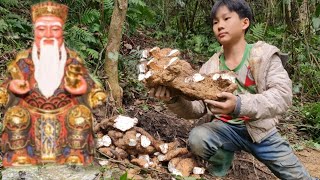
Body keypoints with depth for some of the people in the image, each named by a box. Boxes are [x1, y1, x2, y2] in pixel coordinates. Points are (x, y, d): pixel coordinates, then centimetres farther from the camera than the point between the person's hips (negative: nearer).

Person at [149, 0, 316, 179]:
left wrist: (240, 105, -40)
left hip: (261, 129, -1)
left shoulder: (265, 54, -11)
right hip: (228, 128, 2)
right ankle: (224, 154, 1)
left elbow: (283, 95, -24)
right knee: (197, 138, -27)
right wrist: (174, 99, -29)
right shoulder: (210, 67, -3)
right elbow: (196, 108, -6)